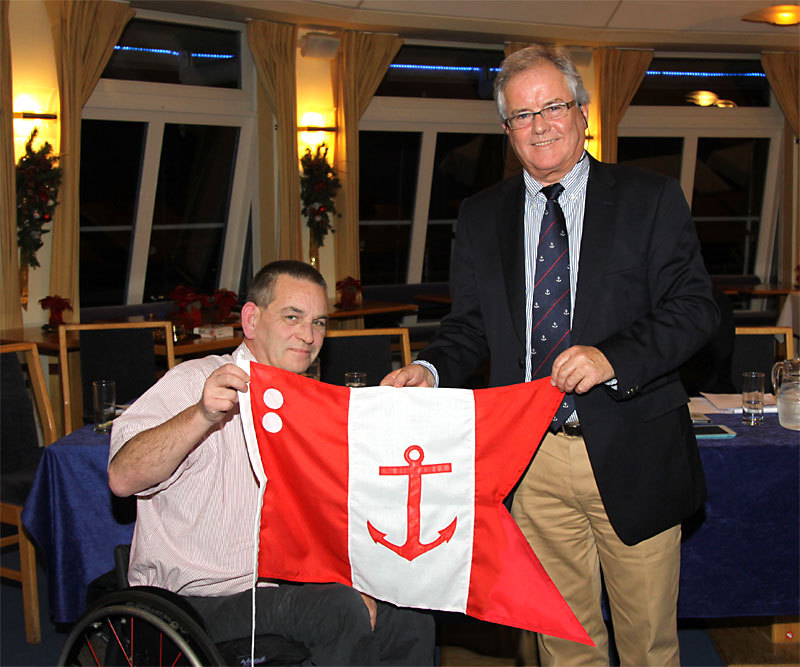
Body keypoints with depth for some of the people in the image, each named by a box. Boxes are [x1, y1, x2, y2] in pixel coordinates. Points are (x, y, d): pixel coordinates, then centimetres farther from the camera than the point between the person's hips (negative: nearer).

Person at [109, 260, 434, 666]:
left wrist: (350, 582, 0)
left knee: (412, 626, -6)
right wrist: (202, 416, -41)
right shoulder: (194, 384, -10)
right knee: (340, 610, -29)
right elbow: (123, 478, -27)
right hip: (199, 598, -7)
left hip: (281, 586, 7)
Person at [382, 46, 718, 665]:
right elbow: (471, 323, 10)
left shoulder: (652, 199, 0)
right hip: (531, 460, 2)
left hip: (631, 456, -1)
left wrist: (614, 357, -20)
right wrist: (429, 370, -11)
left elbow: (695, 306, -5)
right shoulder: (480, 217, 9)